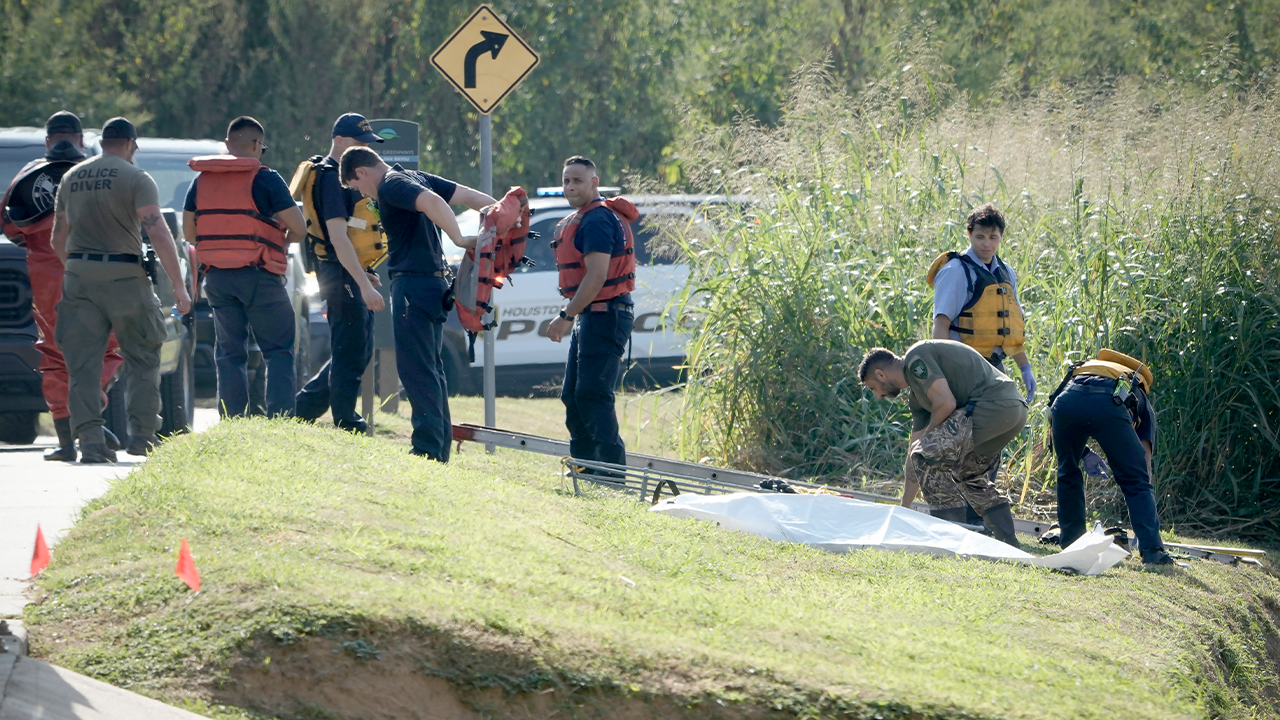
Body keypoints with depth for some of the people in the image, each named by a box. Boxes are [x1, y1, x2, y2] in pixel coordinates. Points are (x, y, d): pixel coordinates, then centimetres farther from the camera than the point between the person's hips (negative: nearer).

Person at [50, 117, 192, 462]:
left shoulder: (71, 178, 13)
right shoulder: (136, 178, -4)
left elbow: (58, 238, 18)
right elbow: (158, 233, -13)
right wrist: (179, 286, -10)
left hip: (79, 275, 4)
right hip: (123, 275, -4)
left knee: (83, 362, 2)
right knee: (142, 358, 9)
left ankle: (90, 438, -8)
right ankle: (142, 433, 3)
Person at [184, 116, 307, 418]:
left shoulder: (201, 180, 8)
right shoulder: (265, 179, -8)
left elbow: (189, 232, 13)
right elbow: (299, 228, -8)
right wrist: (282, 239, 13)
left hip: (217, 277, 5)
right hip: (258, 276, -5)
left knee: (229, 354, 11)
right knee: (278, 351, 2)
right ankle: (280, 423, -9)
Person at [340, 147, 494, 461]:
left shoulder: (391, 186, -12)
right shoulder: (416, 178, 17)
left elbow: (432, 202, -31)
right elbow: (471, 196, 15)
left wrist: (459, 239, -27)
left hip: (413, 285, -10)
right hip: (435, 282, 10)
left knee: (416, 370, -8)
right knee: (431, 368, 14)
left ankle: (427, 448, -11)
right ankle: (440, 451, 17)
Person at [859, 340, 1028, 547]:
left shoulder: (915, 358, -1)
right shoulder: (916, 395, 27)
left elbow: (945, 403, -14)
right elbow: (915, 451, 31)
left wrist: (927, 435, 6)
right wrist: (903, 510, 34)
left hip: (991, 405, -11)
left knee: (928, 457, -8)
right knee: (969, 473, 29)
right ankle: (1009, 544, 23)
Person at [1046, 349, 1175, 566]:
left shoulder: (1081, 368, 46)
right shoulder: (1142, 402, 36)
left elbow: (1053, 429, 33)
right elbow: (1144, 460, 27)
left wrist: (1085, 454, 34)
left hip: (1066, 399, 2)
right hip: (1109, 405, -2)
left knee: (1068, 474, 27)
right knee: (1135, 480, 12)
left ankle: (1072, 544, 28)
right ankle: (1151, 549, 1)